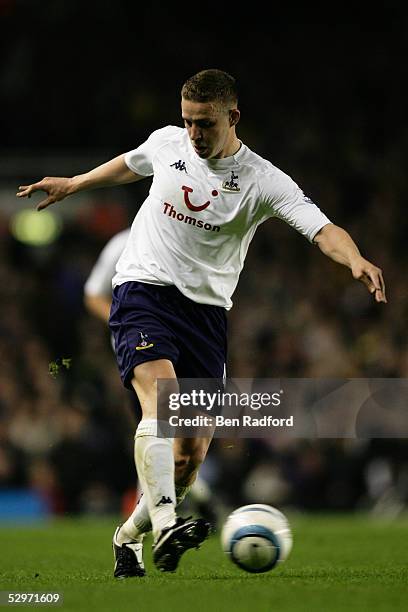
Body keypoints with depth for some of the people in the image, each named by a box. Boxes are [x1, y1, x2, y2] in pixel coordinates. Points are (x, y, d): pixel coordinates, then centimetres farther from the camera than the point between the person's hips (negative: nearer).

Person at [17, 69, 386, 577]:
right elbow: (131, 165, 26)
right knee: (161, 401, -28)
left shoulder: (263, 181, -7)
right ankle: (165, 526, -43)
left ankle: (129, 536, 23)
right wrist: (72, 184, 38)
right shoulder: (167, 142, 2)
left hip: (206, 308, 1)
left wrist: (356, 260, -40)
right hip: (143, 288, -1)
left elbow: (323, 230, -20)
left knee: (193, 450, -1)